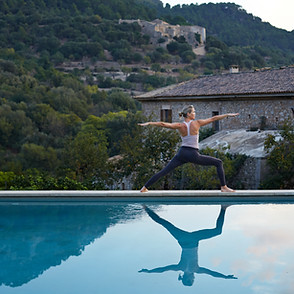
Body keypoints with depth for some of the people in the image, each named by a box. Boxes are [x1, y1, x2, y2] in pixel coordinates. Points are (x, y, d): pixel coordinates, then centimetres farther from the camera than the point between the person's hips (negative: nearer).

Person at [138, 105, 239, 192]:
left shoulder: (180, 126, -1)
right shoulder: (197, 123, -6)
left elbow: (163, 124, -6)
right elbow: (213, 119, -1)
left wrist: (149, 123, 0)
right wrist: (228, 115, 7)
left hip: (182, 153, 3)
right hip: (194, 155, -3)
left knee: (164, 171, 8)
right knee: (218, 163, 8)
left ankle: (145, 187, 5)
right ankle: (223, 187, 2)